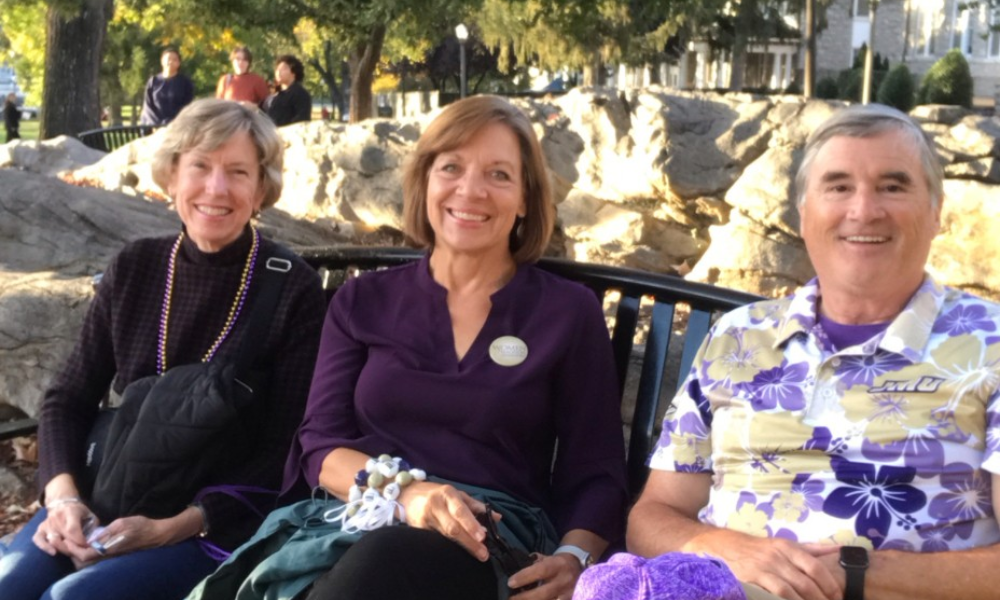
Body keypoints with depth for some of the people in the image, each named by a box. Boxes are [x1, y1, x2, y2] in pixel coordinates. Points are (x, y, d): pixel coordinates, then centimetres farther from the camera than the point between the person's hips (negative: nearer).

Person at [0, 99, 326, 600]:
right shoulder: (133, 270, 6)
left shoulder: (294, 290, -7)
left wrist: (173, 527, -17)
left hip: (216, 522, -3)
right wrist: (63, 496, -10)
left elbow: (284, 450, -9)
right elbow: (68, 399, 9)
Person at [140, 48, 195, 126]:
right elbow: (148, 106, 8)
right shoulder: (153, 81, 11)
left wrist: (171, 123, -12)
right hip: (154, 127, 2)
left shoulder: (185, 82, 6)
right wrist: (161, 123, -8)